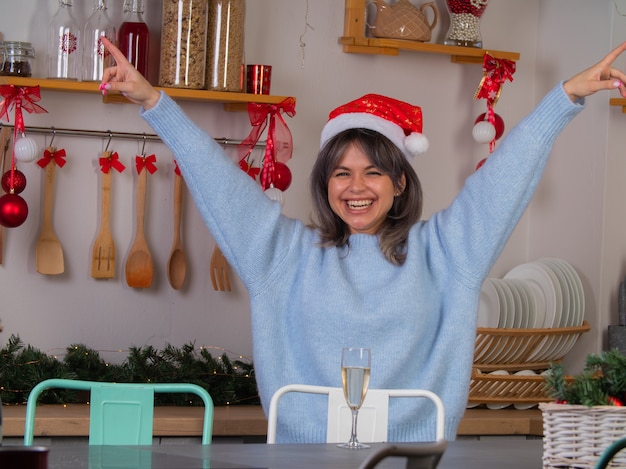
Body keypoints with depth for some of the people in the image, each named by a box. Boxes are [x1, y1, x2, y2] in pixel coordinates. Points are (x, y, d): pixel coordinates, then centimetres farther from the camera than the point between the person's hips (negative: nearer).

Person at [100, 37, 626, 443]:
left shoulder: (435, 250, 9)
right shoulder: (291, 252, 10)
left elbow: (506, 173, 9)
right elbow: (218, 178, 9)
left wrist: (570, 93, 8)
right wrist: (152, 100, 5)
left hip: (413, 448, 0)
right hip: (306, 450, 0)